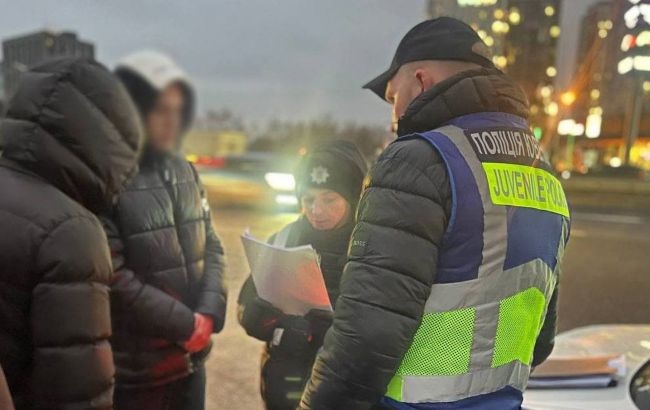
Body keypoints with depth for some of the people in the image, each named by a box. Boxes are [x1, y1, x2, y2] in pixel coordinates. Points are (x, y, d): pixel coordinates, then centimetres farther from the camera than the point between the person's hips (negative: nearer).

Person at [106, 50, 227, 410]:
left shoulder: (184, 172, 6)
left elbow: (211, 247, 8)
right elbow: (114, 279, -22)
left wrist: (208, 315, -7)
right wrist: (187, 325, -14)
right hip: (133, 372, -6)